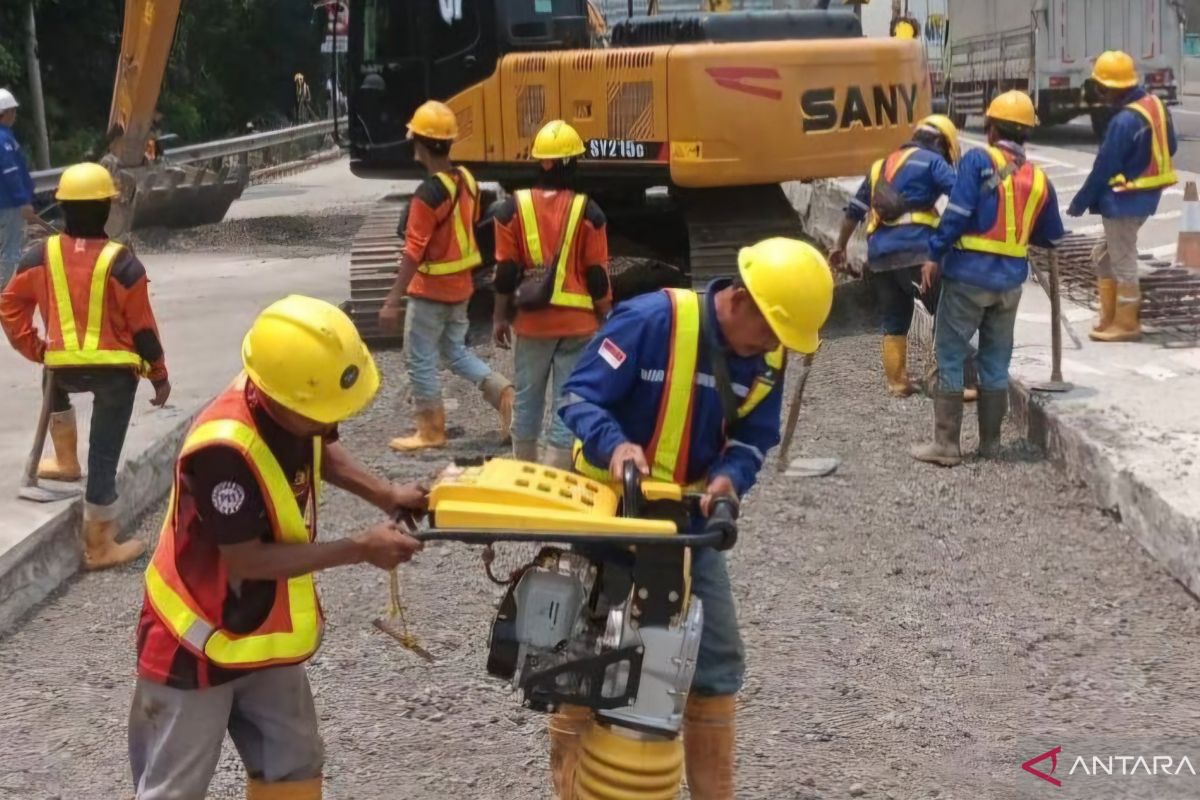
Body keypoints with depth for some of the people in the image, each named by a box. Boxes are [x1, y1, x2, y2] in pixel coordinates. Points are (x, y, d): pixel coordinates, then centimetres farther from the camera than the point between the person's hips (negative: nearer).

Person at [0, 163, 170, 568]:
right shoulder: (122, 264, -12)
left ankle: (65, 461, 43)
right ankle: (100, 545, 12)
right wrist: (159, 374, 5)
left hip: (64, 366, 3)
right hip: (116, 369, -3)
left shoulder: (40, 257, -2)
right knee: (104, 454, 4)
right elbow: (143, 327, -7)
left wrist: (34, 349, 15)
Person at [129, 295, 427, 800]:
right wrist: (362, 549, -25)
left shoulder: (292, 408, -12)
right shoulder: (224, 450, -35)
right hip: (194, 646, -8)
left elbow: (321, 452, 11)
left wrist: (385, 496, -6)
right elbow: (248, 558, -29)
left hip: (261, 635, 8)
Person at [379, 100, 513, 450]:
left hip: (431, 290, -8)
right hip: (460, 285, 8)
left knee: (420, 360, 6)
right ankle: (503, 392, 10)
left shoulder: (428, 193, -24)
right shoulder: (467, 180, 1)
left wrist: (392, 301, -22)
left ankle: (431, 431, 15)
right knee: (455, 351, 22)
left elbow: (413, 253, -25)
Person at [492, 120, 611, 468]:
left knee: (527, 401, 15)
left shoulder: (513, 208, -3)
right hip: (578, 324, -2)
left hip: (532, 322, 2)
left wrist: (500, 317, 10)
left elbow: (505, 272, -1)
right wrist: (605, 319, 7)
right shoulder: (588, 211, -7)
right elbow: (598, 276, -5)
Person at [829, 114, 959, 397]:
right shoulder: (931, 161, 6)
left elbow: (854, 210, 30)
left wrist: (840, 246, 39)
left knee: (894, 321, 16)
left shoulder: (881, 166, 26)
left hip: (879, 255, 7)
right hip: (915, 249, -7)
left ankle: (897, 382, 19)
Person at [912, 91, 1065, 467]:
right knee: (996, 360, 15)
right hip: (1011, 281, 5)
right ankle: (990, 442, 21)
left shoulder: (979, 160, -9)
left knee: (950, 357, 3)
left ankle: (946, 445, 3)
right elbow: (1050, 238, 12)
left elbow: (957, 213, -16)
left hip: (969, 275, -5)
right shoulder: (1038, 179, 6)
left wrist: (934, 256, -8)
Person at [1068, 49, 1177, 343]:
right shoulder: (1155, 104, 4)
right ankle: (1110, 316, 24)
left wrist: (1080, 202, -9)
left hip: (1124, 201, -9)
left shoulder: (1124, 121, -24)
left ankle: (1125, 324, 13)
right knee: (1106, 257, 19)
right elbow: (1169, 147, 14)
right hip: (1145, 196, 10)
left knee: (1123, 263, 3)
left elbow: (1104, 167, -19)